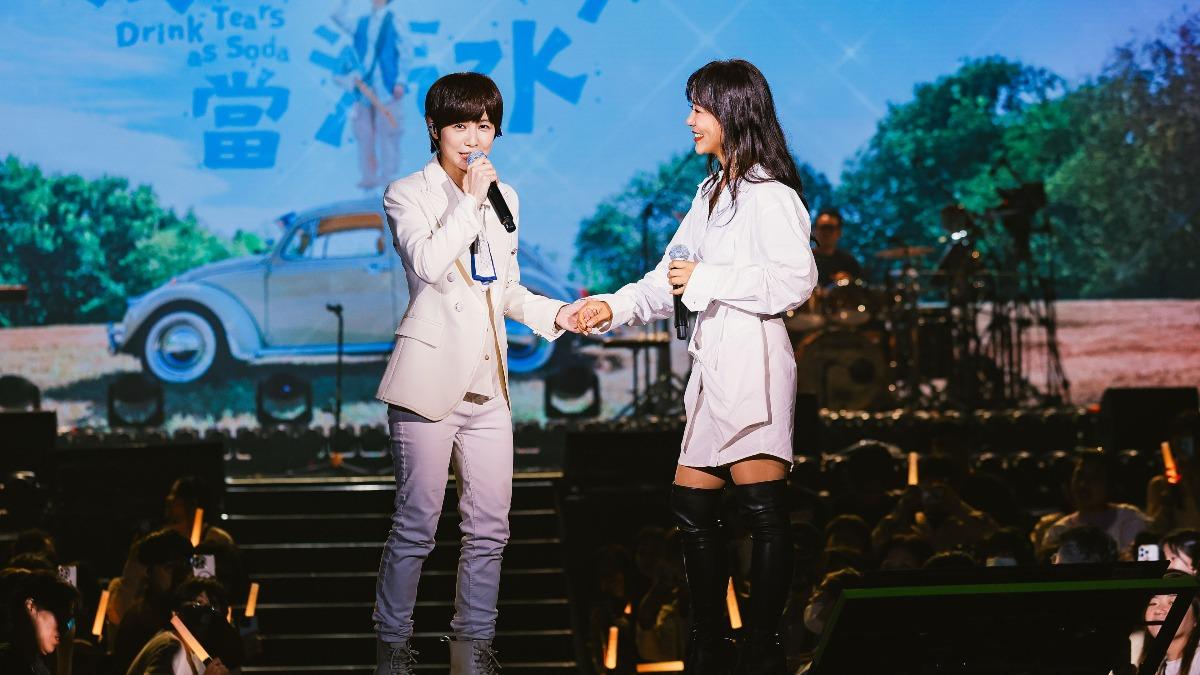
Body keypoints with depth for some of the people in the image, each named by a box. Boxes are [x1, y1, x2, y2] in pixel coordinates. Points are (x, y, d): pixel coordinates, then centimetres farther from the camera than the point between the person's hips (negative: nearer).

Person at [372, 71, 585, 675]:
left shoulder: (503, 198, 16)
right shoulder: (408, 194, -1)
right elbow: (426, 263, -20)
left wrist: (554, 313, 7)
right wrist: (469, 201, -15)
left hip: (488, 379, 6)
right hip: (431, 376, -6)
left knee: (489, 528, 6)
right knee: (416, 526, -3)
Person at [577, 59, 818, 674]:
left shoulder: (769, 194, -9)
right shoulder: (713, 192, 21)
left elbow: (796, 279, -19)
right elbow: (673, 276, 22)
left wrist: (708, 281, -14)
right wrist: (615, 307, 9)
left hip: (753, 362, -10)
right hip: (713, 364, 10)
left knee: (763, 512, -7)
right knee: (691, 508, 12)